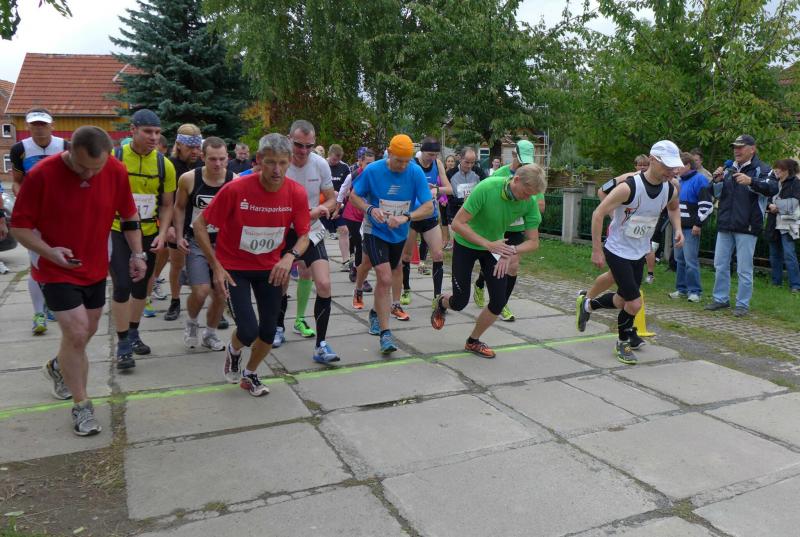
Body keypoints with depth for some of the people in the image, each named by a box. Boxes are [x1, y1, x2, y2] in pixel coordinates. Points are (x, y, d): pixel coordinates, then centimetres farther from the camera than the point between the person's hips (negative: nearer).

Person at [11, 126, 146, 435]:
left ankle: (58, 367, 50)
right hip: (56, 271, -5)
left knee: (86, 331, 18)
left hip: (95, 269, 5)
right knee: (76, 332, -14)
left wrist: (137, 254, -1)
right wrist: (49, 251, -31)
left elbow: (129, 215, 3)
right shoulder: (42, 175, -22)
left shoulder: (117, 172, -12)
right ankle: (81, 406, 4)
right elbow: (19, 226, -16)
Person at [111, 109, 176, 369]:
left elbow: (167, 205, 4)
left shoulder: (164, 165, -3)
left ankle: (133, 335, 32)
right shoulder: (114, 158, -11)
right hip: (118, 232, -3)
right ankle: (123, 345, 4)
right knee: (122, 286, -9)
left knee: (141, 287, 14)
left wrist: (162, 234, -8)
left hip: (149, 234, 3)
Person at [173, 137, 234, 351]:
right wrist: (179, 236, -2)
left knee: (221, 293, 7)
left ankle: (210, 334, 30)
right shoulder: (189, 179, -11)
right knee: (201, 291, -14)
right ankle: (191, 323, 18)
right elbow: (179, 208, 5)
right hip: (196, 241, -2)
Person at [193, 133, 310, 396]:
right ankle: (233, 351, 25)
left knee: (269, 331, 5)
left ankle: (250, 374, 35)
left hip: (271, 268, 3)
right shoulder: (236, 189, -23)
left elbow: (303, 236, -4)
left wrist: (290, 256, -26)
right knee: (248, 331, -14)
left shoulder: (297, 193, -15)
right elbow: (199, 225, -14)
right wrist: (216, 267, -16)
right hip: (234, 267, -3)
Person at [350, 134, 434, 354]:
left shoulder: (416, 173, -14)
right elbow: (354, 196, -6)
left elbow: (429, 207, -16)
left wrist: (406, 217, -33)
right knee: (385, 279, -16)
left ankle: (376, 312, 47)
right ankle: (385, 333, -9)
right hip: (375, 231, -3)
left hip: (399, 234, 3)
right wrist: (371, 209, -25)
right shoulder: (372, 170, -17)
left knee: (388, 277, 20)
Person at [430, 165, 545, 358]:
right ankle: (441, 303, 36)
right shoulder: (486, 188, -32)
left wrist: (511, 251, -31)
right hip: (466, 244, -4)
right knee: (460, 302, -3)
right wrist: (488, 244, -34)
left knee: (499, 302, -6)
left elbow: (533, 242, -11)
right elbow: (457, 223, -29)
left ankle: (473, 341, 19)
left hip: (496, 246, 4)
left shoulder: (530, 203, -18)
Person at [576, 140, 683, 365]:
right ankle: (623, 343, 17)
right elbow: (598, 214, -21)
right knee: (635, 304, -10)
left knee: (623, 300, 15)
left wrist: (677, 229, 1)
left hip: (640, 253, 7)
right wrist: (596, 250, -19)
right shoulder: (629, 187, -26)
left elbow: (673, 208, 20)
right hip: (618, 251, -7)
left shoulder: (671, 190, -6)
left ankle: (587, 304, 44)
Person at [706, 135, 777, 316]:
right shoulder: (729, 169, 14)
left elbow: (773, 188, -18)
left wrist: (751, 181, -34)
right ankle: (721, 298, 23)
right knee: (720, 266, 11)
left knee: (744, 269, 0)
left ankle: (742, 304, 9)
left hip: (746, 227, -6)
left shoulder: (761, 169, -3)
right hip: (725, 226, 6)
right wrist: (717, 180, -3)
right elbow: (716, 194, 18)